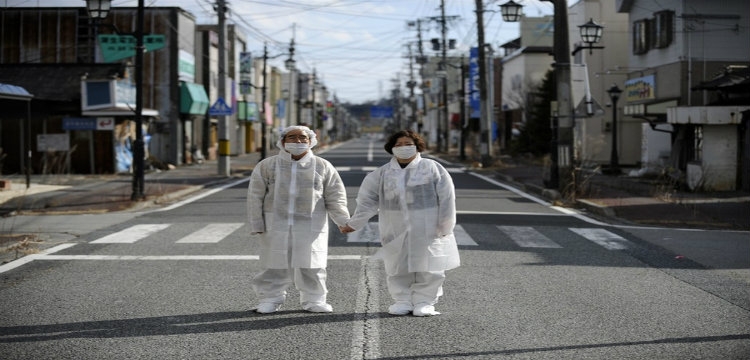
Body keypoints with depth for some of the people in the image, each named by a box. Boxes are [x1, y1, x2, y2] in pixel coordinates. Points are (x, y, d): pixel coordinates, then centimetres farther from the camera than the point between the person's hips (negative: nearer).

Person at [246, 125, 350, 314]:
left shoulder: (323, 166, 6)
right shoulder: (267, 166, 4)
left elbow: (335, 196, 9)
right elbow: (255, 196, 3)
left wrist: (343, 221, 1)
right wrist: (256, 225, -3)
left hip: (311, 225, 0)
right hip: (276, 224, 0)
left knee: (311, 265, 2)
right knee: (275, 264, 2)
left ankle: (314, 300, 14)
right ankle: (271, 299, 13)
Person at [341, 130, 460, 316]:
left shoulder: (432, 168, 0)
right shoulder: (383, 173, 7)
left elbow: (446, 198, -2)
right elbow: (367, 200, 7)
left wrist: (445, 225, -5)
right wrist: (354, 224, 2)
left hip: (427, 230, -2)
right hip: (395, 231, 2)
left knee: (427, 267, 0)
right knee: (398, 268, 5)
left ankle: (424, 302, 10)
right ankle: (402, 301, 16)